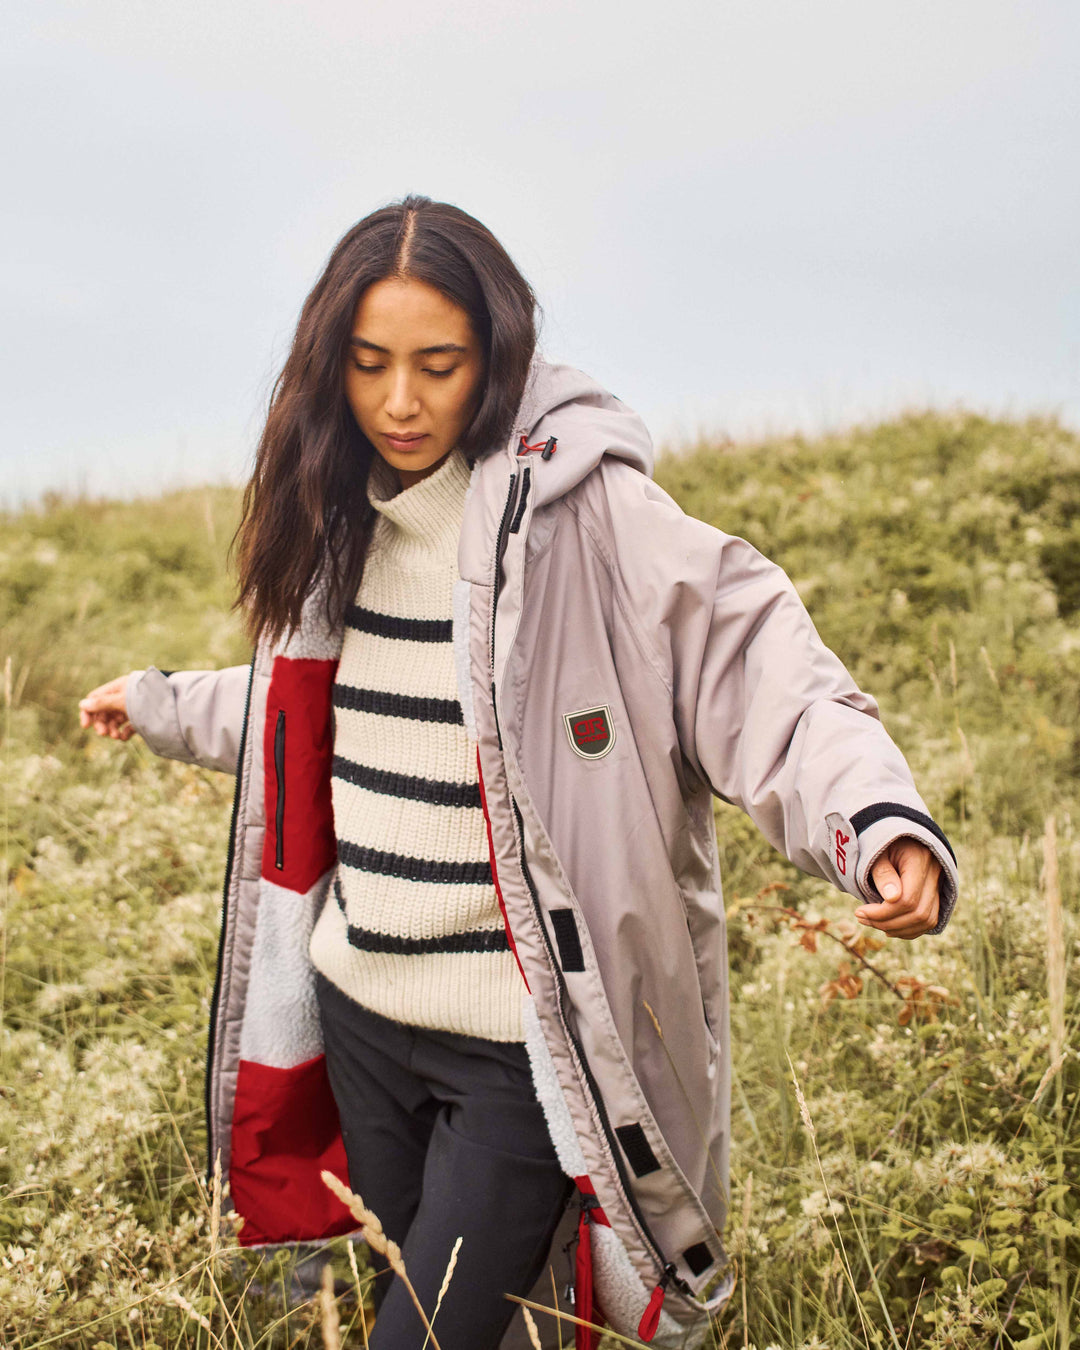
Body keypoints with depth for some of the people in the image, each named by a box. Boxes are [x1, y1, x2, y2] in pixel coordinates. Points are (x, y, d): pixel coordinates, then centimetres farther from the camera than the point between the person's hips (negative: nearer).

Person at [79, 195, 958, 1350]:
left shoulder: (587, 514, -15)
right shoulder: (342, 520, 6)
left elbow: (760, 673, -21)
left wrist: (880, 819, -39)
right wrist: (160, 704, 37)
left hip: (523, 1048, -6)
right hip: (358, 1015, 7)